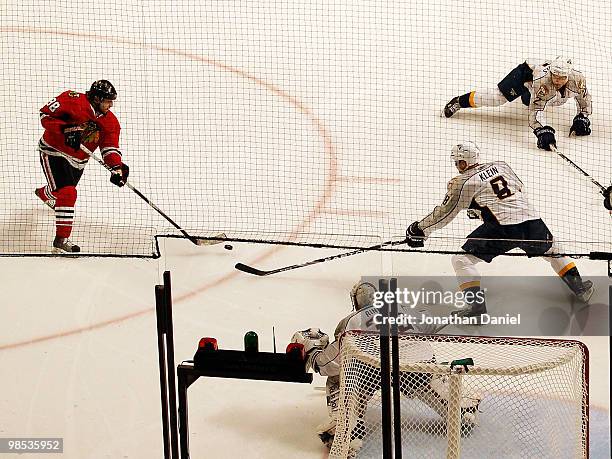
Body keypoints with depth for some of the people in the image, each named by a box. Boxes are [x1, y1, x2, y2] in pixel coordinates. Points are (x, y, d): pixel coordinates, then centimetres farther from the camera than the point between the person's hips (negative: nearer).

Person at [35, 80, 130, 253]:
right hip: (54, 152, -7)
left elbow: (110, 147, -6)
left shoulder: (110, 121, -6)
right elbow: (46, 114, -17)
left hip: (77, 161, 7)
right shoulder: (72, 101, -23)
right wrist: (65, 130, -29)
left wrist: (117, 166, -24)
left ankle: (44, 193, 66)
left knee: (65, 190, 26)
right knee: (67, 192, -21)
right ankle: (61, 241, -17)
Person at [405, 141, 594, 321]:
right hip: (532, 221, 6)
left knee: (462, 259, 2)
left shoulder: (463, 182, 4)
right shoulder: (500, 166, 20)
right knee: (553, 251, 34)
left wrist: (420, 229, 15)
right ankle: (579, 287, 34)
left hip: (503, 228, -6)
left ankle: (477, 304, -11)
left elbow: (446, 212, 5)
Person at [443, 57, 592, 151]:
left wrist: (582, 119, -19)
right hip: (527, 73, -6)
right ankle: (460, 101, -4)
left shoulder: (577, 79, -33)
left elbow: (584, 99, -11)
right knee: (499, 96, -19)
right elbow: (535, 111, -44)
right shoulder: (543, 81, -45)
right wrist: (543, 131, -56)